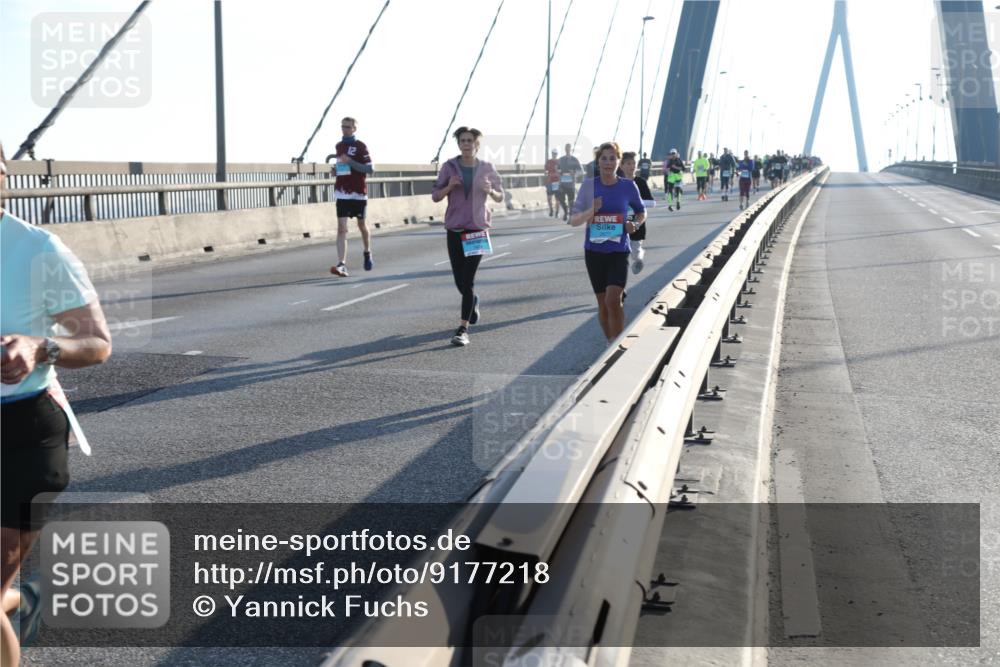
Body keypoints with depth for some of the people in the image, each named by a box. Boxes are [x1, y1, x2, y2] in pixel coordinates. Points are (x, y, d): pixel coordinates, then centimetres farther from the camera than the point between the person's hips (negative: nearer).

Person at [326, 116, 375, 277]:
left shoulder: (360, 146, -6)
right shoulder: (339, 146, 11)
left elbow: (370, 168, -14)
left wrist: (350, 161, -22)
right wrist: (336, 169, 5)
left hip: (358, 192, -3)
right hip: (342, 192, 3)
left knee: (362, 225, 13)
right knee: (341, 228, -9)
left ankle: (367, 253, 39)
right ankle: (342, 265, -17)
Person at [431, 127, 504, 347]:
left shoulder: (486, 168, 1)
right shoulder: (450, 166, 0)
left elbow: (500, 197, 8)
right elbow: (435, 196, 4)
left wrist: (490, 191, -14)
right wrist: (449, 187, -16)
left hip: (477, 229, -2)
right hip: (454, 230, 2)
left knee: (468, 281, -9)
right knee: (459, 281, 7)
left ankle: (463, 329, -7)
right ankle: (473, 301, 42)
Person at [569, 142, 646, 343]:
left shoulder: (628, 187, -1)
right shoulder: (588, 186, -1)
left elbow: (641, 212, 16)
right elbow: (573, 221, -2)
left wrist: (636, 224, -5)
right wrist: (591, 211, -20)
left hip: (619, 251, -2)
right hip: (594, 251, 2)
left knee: (613, 300, -19)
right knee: (602, 303, 10)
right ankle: (610, 343, 28)